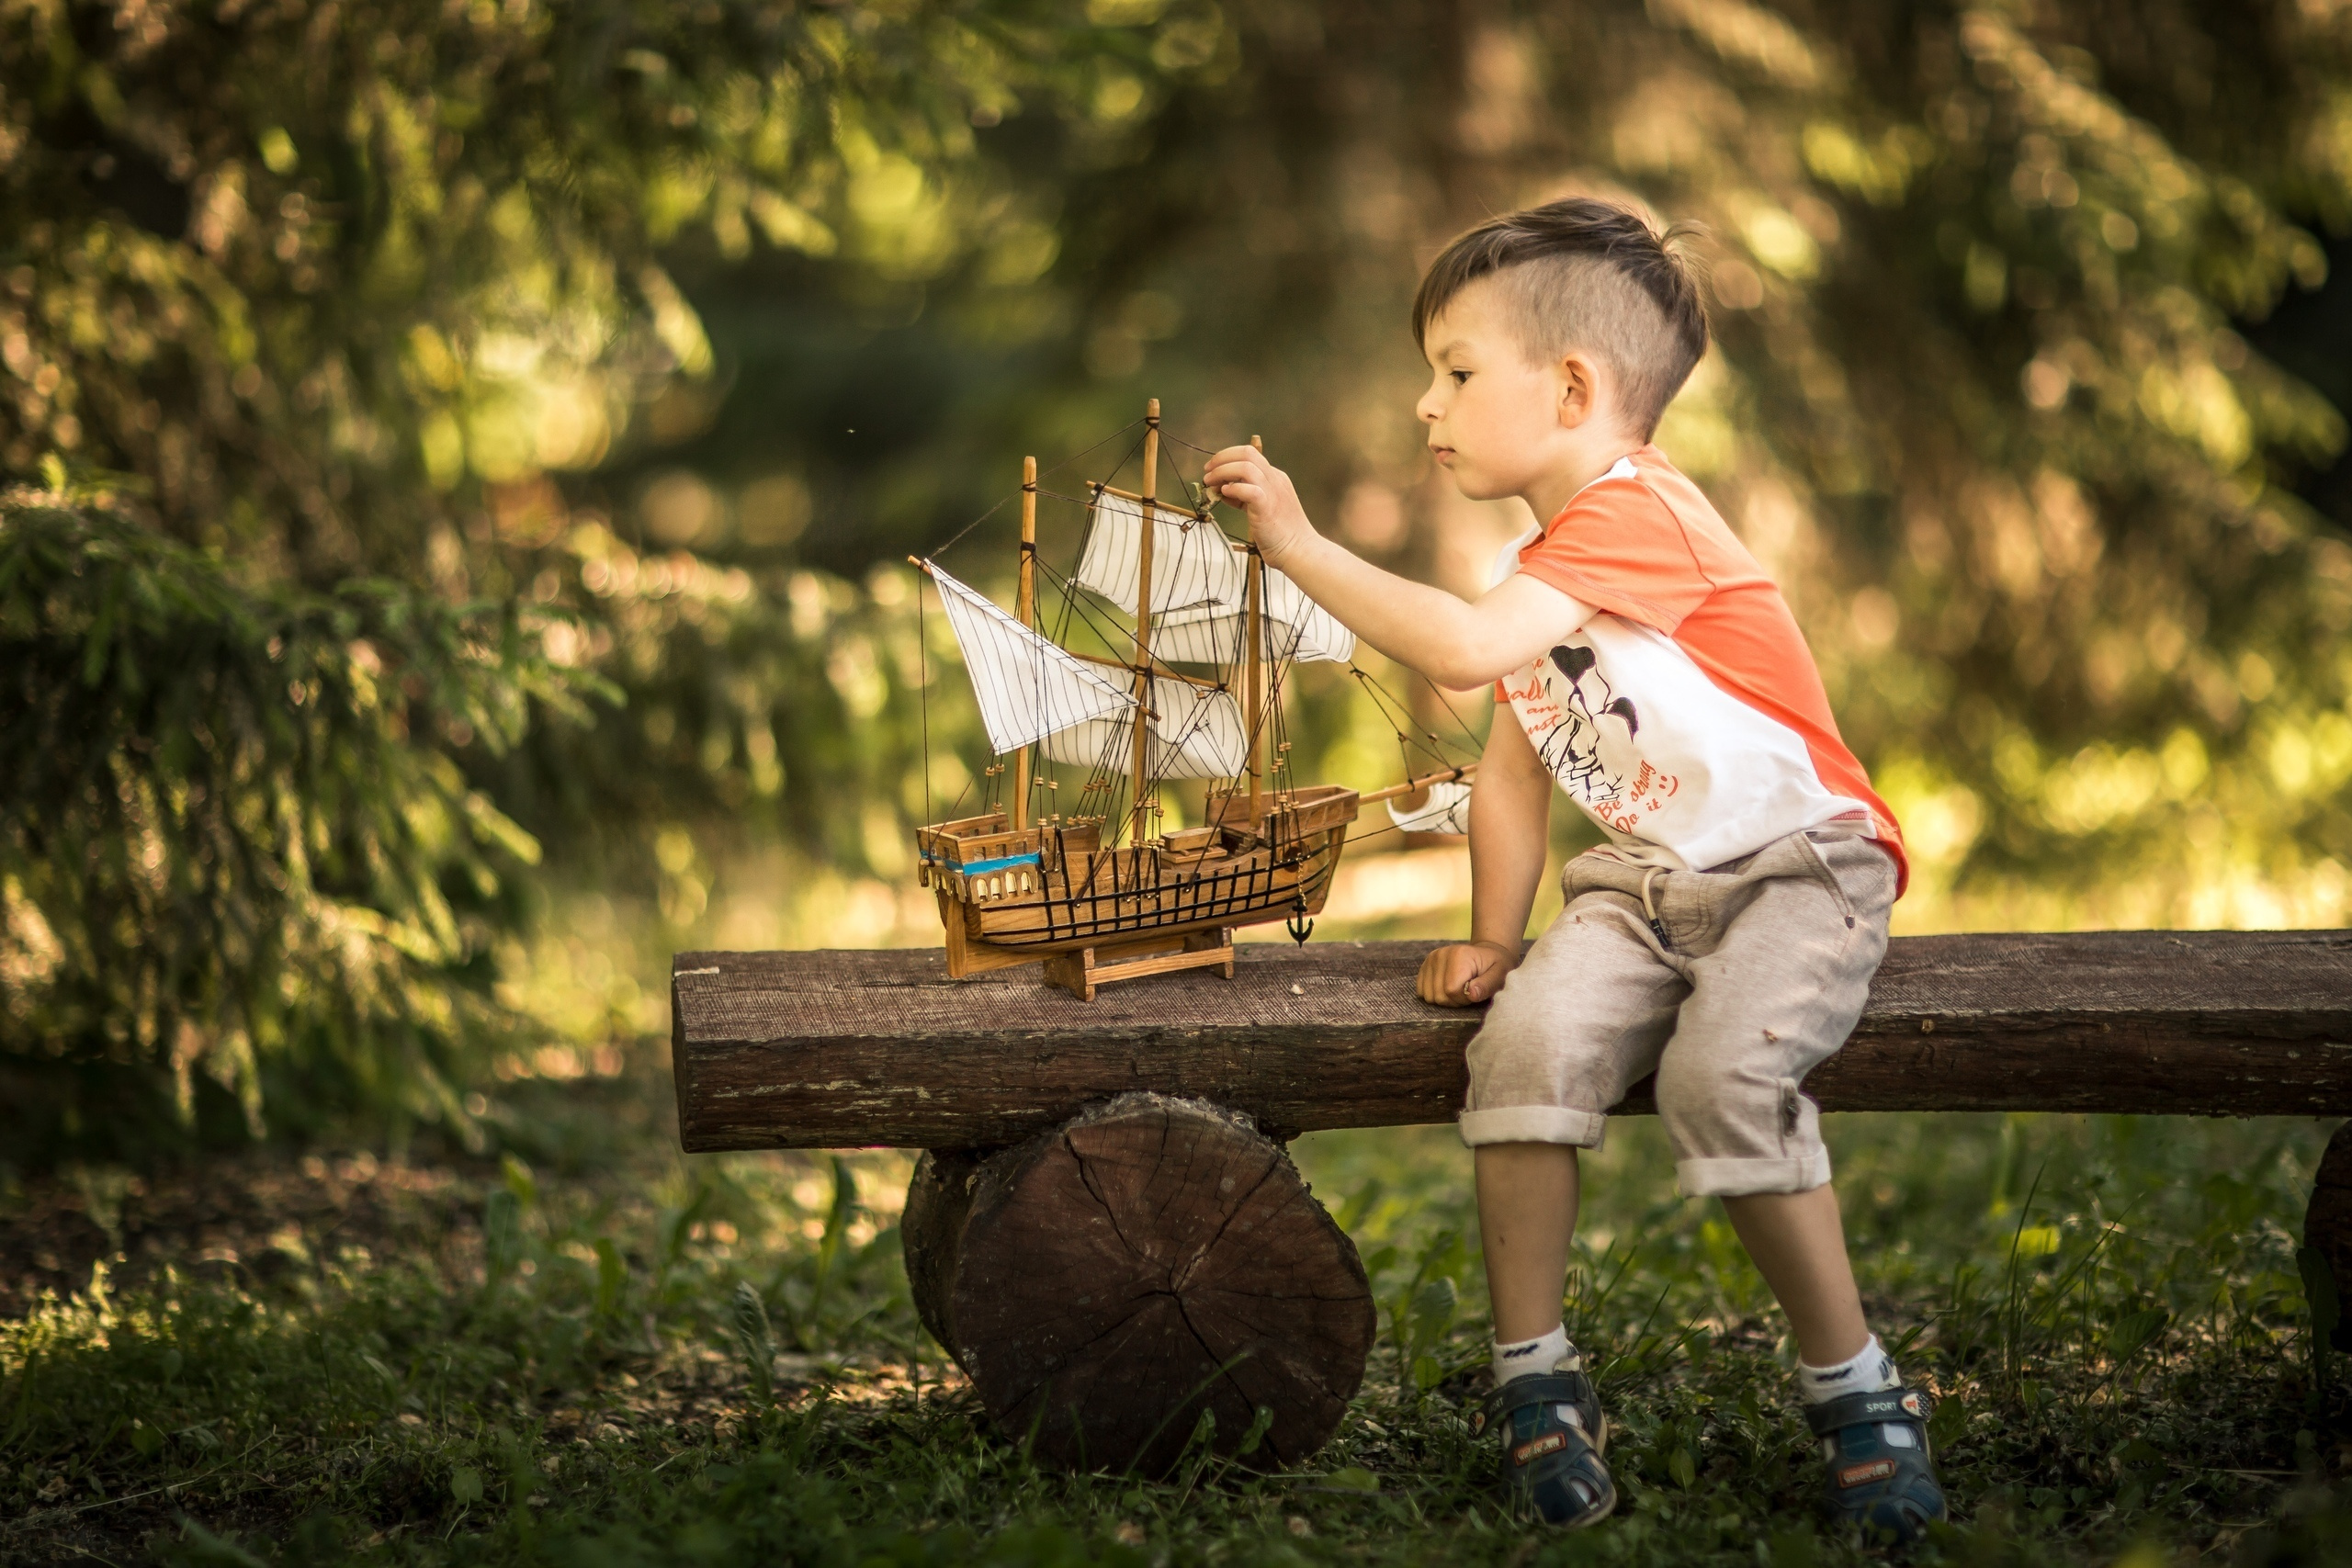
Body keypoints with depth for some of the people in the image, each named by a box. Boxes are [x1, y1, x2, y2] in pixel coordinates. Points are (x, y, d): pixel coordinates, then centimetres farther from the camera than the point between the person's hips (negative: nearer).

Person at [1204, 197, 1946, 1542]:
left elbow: (1464, 648, -31)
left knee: (1723, 1071, -31)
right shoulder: (1546, 565, 15)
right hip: (1646, 879, 8)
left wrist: (1301, 543, -25)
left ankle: (1856, 1389, -14)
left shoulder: (1638, 517, -17)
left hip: (1800, 868, -7)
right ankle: (1536, 1379, -13)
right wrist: (1495, 939, 9)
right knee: (1534, 1037, -21)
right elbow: (1514, 772, 20)